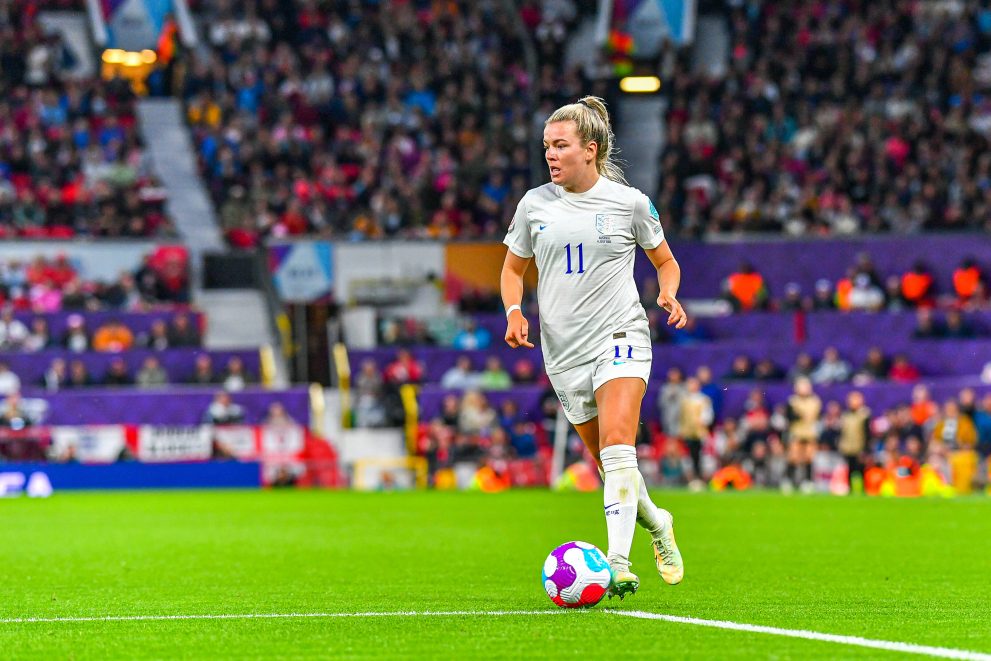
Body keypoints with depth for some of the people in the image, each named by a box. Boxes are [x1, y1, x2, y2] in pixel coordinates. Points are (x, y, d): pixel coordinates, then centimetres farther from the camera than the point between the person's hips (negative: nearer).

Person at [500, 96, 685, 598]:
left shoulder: (628, 202, -1)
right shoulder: (534, 205, 5)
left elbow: (665, 261, 13)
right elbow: (513, 268, 18)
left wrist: (669, 295, -9)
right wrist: (514, 311, -2)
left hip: (620, 337, -4)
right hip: (564, 350, 4)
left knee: (616, 445, -24)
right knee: (606, 460, 9)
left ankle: (618, 564, -30)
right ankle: (655, 522, 39)